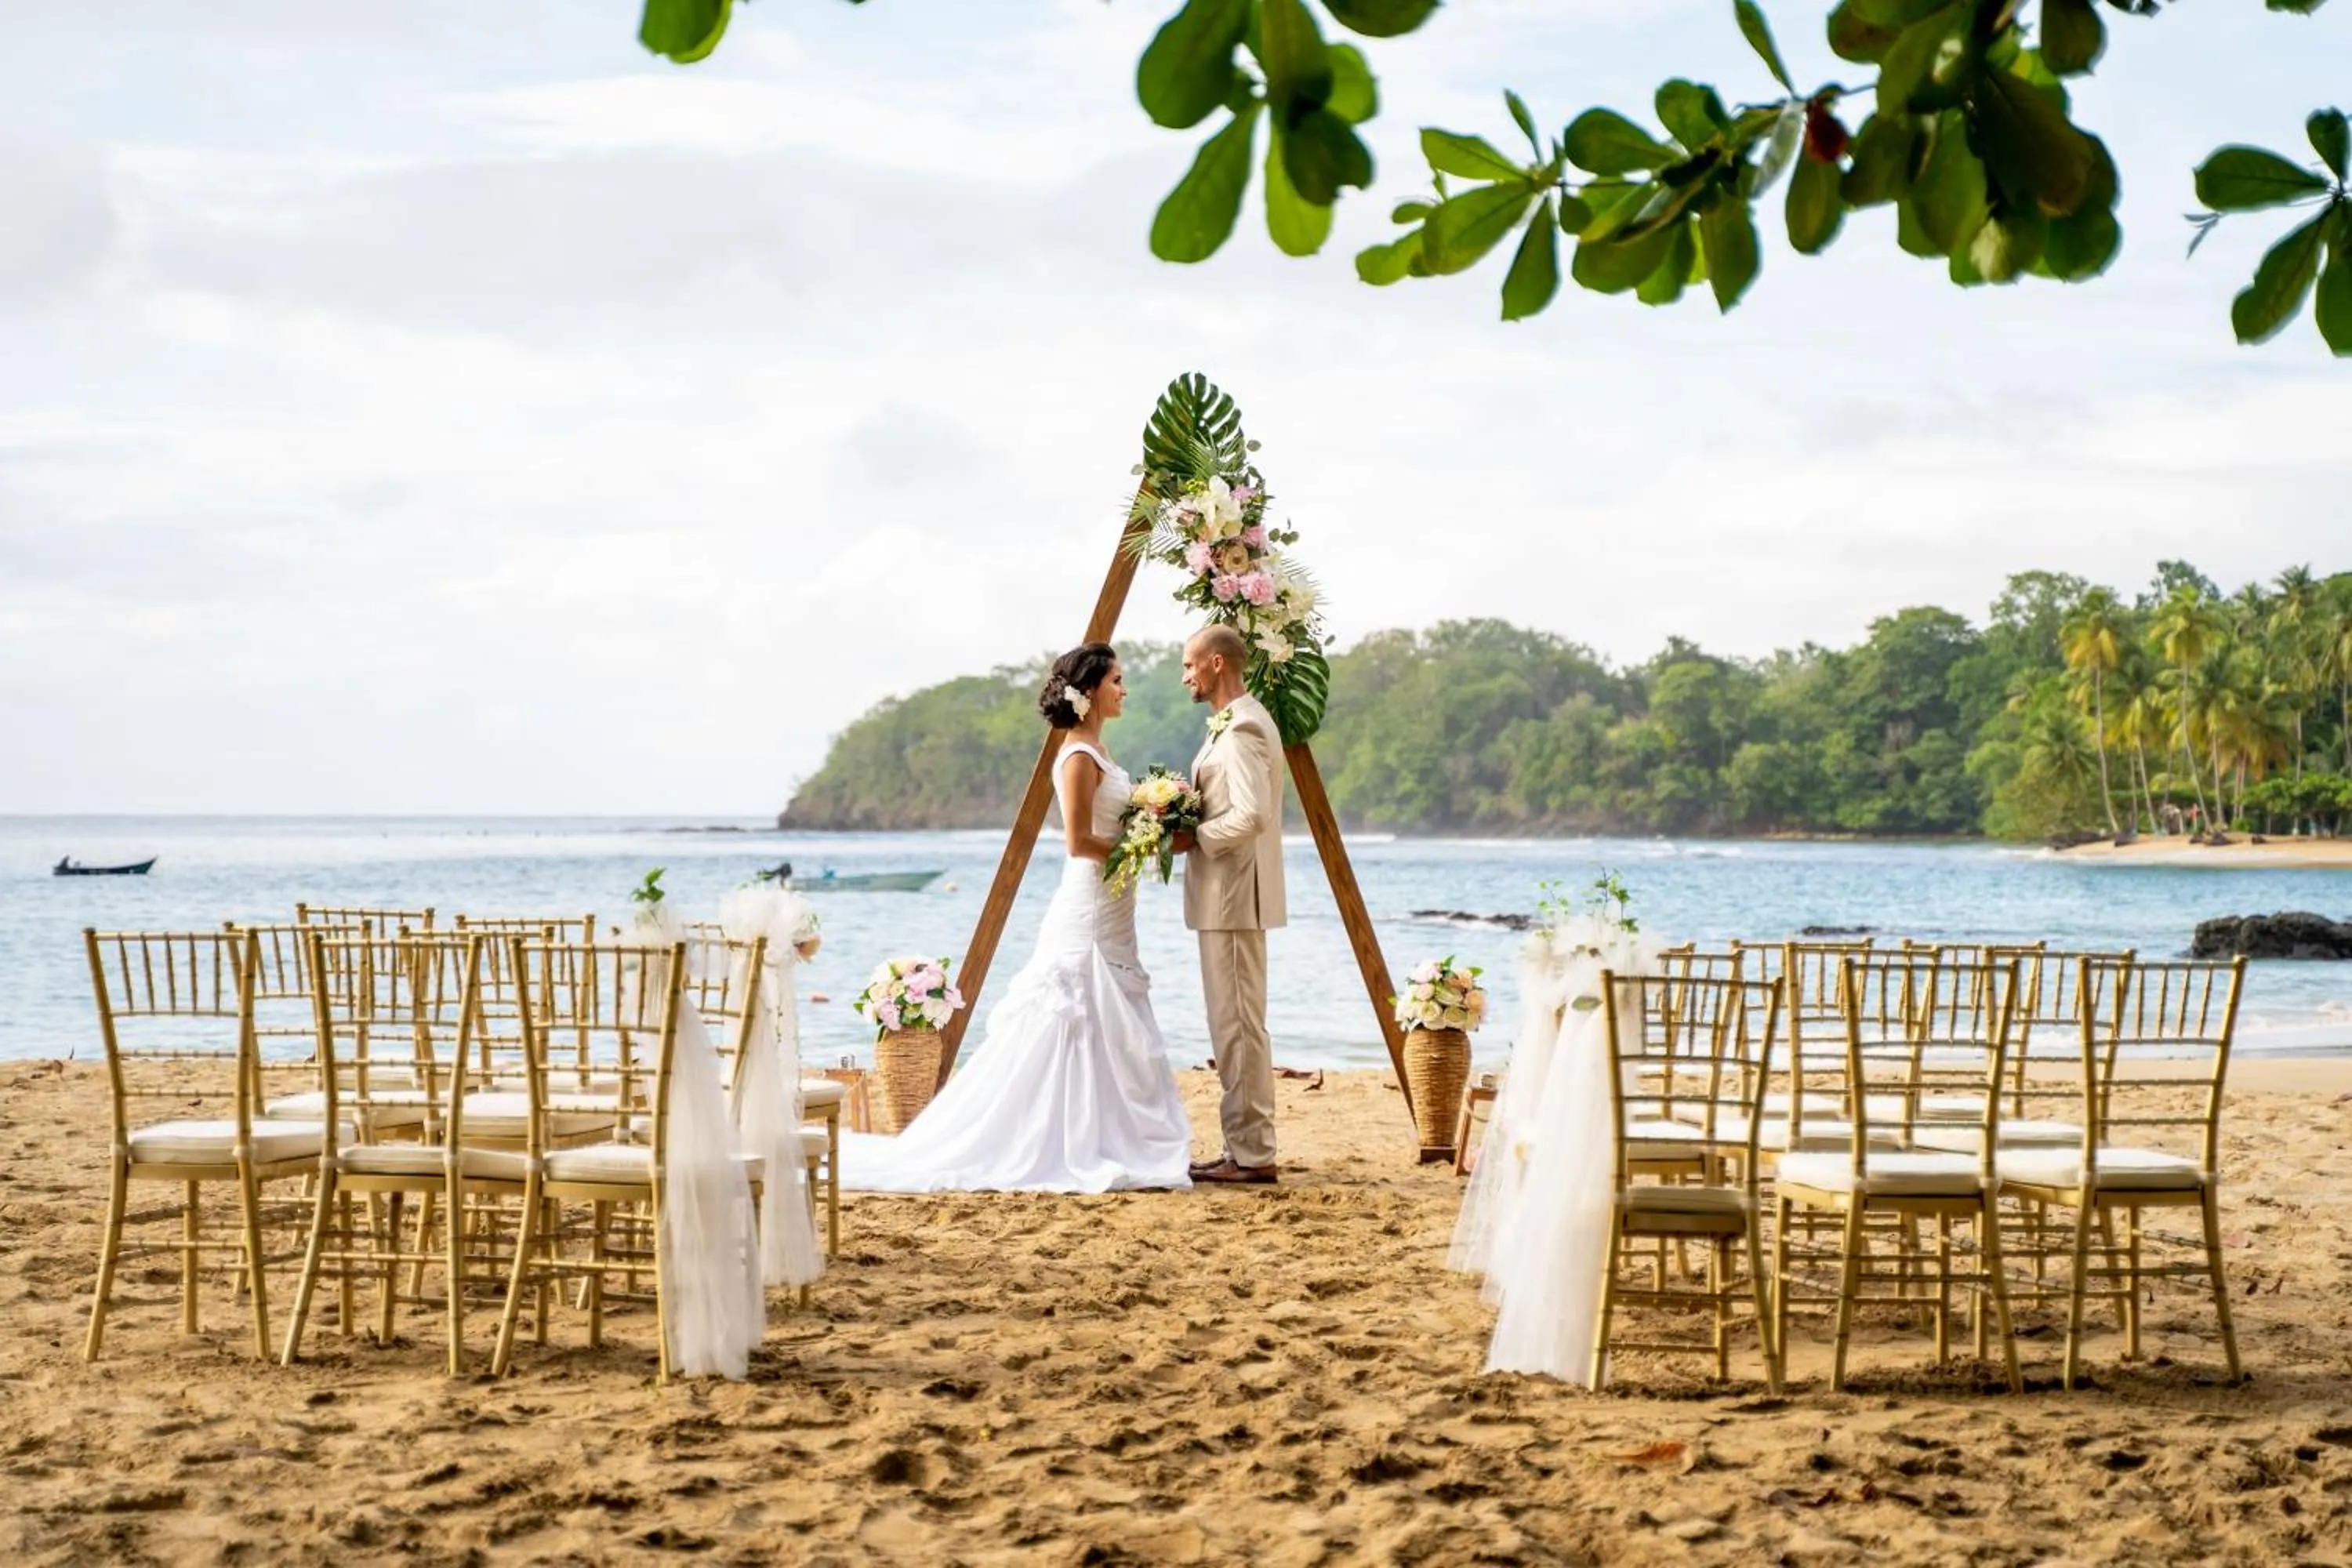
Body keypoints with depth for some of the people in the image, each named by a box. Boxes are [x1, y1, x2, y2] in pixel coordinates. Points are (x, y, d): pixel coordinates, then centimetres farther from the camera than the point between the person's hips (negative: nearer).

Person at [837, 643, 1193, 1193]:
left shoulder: (1095, 752, 15)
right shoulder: (1079, 757, -14)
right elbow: (1079, 842, -19)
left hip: (1108, 919, 10)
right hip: (1088, 914, -10)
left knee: (1109, 1041, 10)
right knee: (1071, 1034, -8)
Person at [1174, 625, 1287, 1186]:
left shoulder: (1243, 728, -16)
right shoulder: (1236, 723, 17)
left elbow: (1252, 815, -26)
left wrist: (1194, 838, -15)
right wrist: (1186, 826, 10)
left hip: (1235, 897, -11)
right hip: (1226, 897, 11)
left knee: (1239, 1024, -7)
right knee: (1234, 1025, 12)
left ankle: (1253, 1156, -4)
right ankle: (1245, 1148, 16)